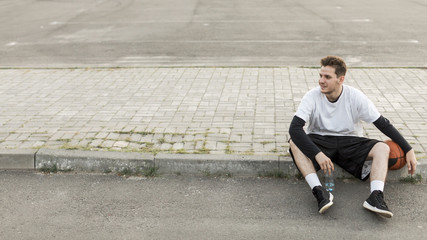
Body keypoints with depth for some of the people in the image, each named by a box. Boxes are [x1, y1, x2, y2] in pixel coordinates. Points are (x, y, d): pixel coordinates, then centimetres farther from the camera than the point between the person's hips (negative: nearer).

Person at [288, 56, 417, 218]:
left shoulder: (355, 97, -10)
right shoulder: (312, 97, -13)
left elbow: (382, 124, -5)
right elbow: (294, 128, -23)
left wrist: (408, 150, -9)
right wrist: (317, 154, -36)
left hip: (350, 142, 1)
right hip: (320, 140, -1)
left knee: (382, 148, -23)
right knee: (294, 143, -30)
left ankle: (376, 196, -41)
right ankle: (319, 191, -40)